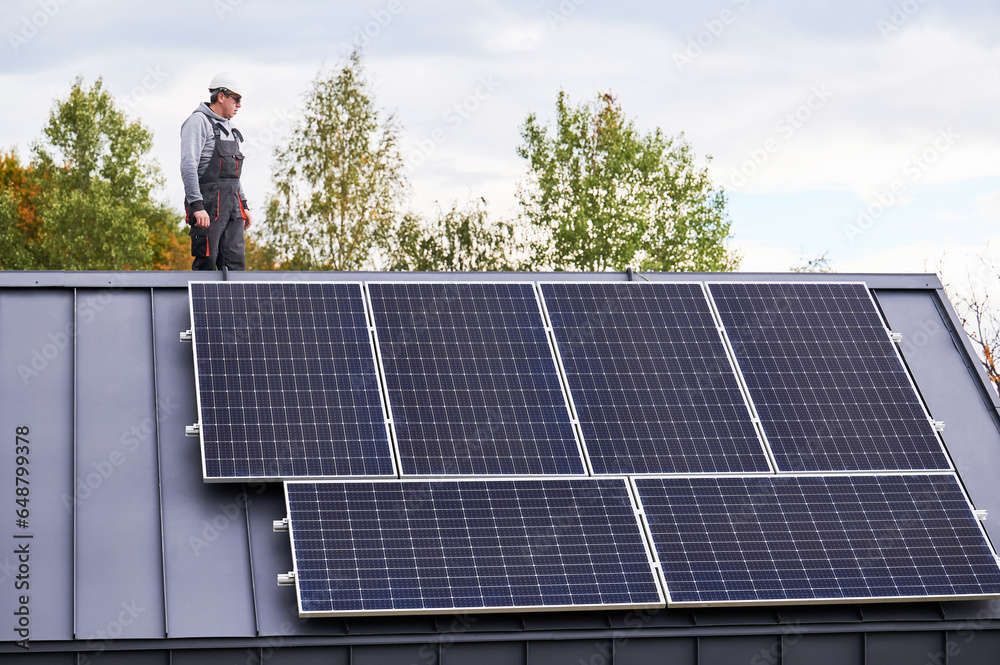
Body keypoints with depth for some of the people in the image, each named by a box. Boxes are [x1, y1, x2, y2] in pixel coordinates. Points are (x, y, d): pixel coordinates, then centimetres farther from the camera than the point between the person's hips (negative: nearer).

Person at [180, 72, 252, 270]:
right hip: (209, 203, -8)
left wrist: (244, 205, 23)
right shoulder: (198, 121, -6)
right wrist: (197, 206, -23)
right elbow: (188, 166, -15)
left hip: (232, 204, 8)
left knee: (235, 263, 2)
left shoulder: (228, 127, 22)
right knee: (206, 262, -10)